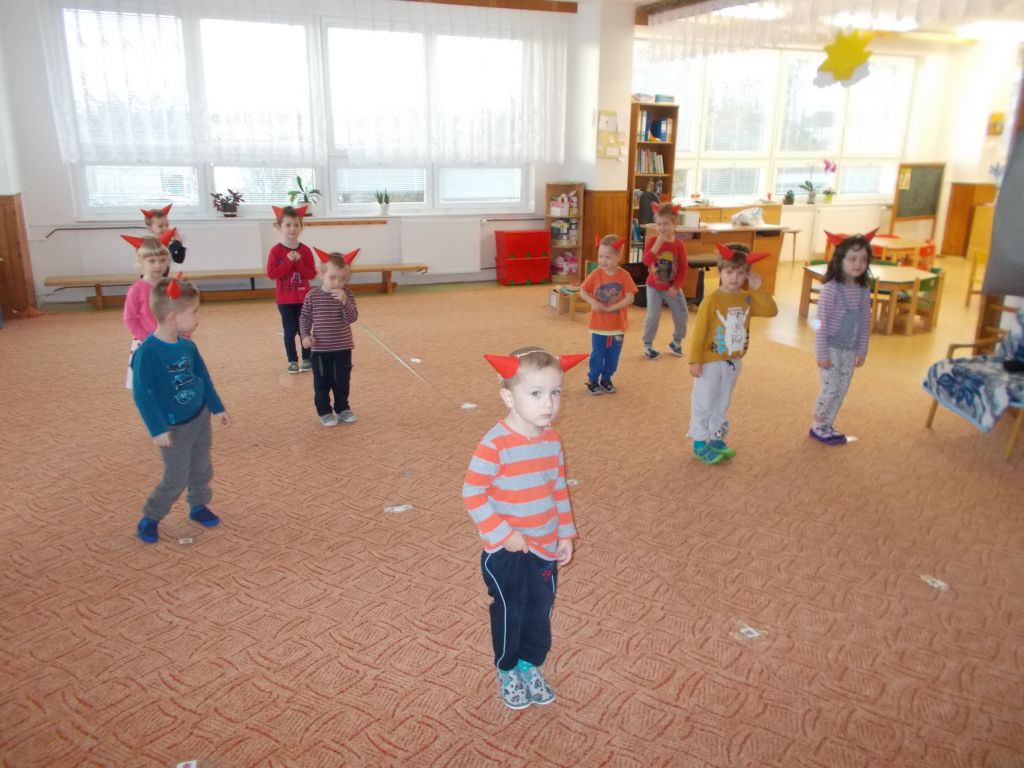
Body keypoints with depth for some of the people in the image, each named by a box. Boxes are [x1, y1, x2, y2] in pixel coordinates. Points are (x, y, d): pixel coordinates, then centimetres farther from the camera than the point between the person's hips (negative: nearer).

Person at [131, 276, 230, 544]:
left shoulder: (188, 346, -4)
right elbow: (142, 394, -24)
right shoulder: (148, 352, -25)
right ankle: (149, 518, 22)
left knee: (202, 469, 17)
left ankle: (198, 506, 38)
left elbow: (204, 378, 9)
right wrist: (157, 429, -25)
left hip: (200, 418, 6)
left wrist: (217, 408, 14)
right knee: (176, 479, 2)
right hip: (174, 427, -6)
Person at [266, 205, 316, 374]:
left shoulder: (305, 250, -2)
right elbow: (271, 274, -14)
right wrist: (288, 262, -20)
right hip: (285, 300, -2)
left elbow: (312, 274, -4)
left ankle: (307, 359, 20)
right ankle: (292, 361, 16)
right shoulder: (276, 251, -7)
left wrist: (299, 263, -18)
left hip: (303, 298, 2)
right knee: (290, 331, 5)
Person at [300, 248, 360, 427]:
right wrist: (305, 336, -13)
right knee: (322, 382, 8)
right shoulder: (312, 296, -8)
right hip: (320, 349, -1)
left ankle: (342, 408, 29)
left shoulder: (347, 295, -7)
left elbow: (352, 318, -16)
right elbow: (304, 318, 1)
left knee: (342, 381, 13)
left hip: (343, 348, 1)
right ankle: (324, 412, 20)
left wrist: (345, 301, -31)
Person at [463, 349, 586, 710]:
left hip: (545, 548, 6)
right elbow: (472, 493, -21)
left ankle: (530, 665, 43)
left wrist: (565, 533, 7)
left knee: (540, 611, 19)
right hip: (506, 553, -5)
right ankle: (507, 672, 37)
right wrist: (502, 534, -20)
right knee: (509, 613, 13)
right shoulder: (495, 445, -25)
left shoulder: (552, 440, -3)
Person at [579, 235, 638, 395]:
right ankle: (592, 380, 21)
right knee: (597, 355, 7)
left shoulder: (624, 275, -11)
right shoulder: (596, 274, -7)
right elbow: (582, 291, -1)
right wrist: (593, 302, -20)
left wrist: (610, 308, -21)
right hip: (599, 324, 0)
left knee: (613, 356, 13)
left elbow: (630, 298, -15)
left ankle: (606, 379, 30)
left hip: (618, 325, 0)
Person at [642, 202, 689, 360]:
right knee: (653, 316, -5)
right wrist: (658, 243, -29)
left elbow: (683, 268, -7)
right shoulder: (653, 242, -9)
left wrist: (676, 287, -13)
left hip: (672, 288, 1)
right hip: (654, 287, -1)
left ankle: (676, 342, 28)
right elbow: (646, 261, -25)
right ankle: (647, 345, 12)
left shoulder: (679, 245, -9)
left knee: (681, 315, 5)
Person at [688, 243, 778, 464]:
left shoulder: (747, 298, 0)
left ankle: (716, 438, 31)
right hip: (711, 362, -6)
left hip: (734, 361, 6)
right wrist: (695, 360, -17)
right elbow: (699, 332, -16)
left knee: (722, 403, 18)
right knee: (704, 404, 5)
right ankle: (700, 443, 16)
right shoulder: (712, 300, -17)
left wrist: (758, 289, -13)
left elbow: (771, 311, -5)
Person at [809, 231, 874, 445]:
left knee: (842, 390, 11)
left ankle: (827, 426, 24)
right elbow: (822, 323, -17)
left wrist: (862, 350, 11)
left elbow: (865, 323, 9)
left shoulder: (863, 291, 1)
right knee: (831, 388, -3)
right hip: (831, 348, -6)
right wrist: (821, 353, -16)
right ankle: (817, 425, 17)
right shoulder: (831, 289, -18)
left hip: (850, 349, 6)